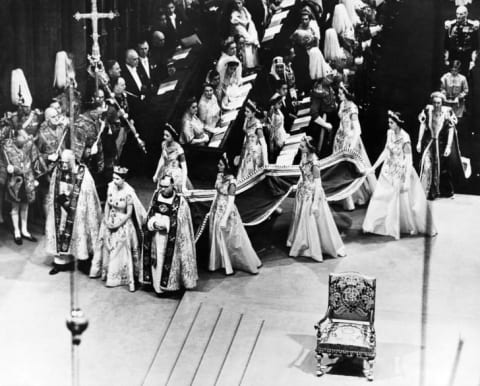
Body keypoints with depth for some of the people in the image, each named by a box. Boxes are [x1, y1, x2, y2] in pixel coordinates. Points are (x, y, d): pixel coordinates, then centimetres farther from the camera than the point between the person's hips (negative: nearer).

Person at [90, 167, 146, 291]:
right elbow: (107, 204, 5)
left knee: (120, 250, 1)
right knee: (107, 247, 14)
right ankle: (105, 272, 30)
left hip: (123, 223, -5)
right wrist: (106, 219, -4)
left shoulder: (128, 192, -22)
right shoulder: (111, 186, -7)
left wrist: (118, 224, -14)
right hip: (110, 221, 5)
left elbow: (129, 213, -14)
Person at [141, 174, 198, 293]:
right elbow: (150, 216, 9)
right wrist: (154, 223, -10)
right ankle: (157, 283, 19)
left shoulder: (180, 201, -11)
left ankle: (168, 283, 11)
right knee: (156, 259, 8)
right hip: (155, 236, 4)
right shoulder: (156, 195, 3)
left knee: (169, 260, -2)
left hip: (171, 238, -4)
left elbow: (182, 223, -7)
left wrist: (165, 225, -14)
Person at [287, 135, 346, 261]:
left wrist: (315, 203, -21)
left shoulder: (314, 161, -23)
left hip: (312, 193, -8)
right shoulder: (304, 156, -1)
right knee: (301, 219, 18)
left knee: (312, 221, 4)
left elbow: (317, 182, -21)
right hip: (303, 192, 8)